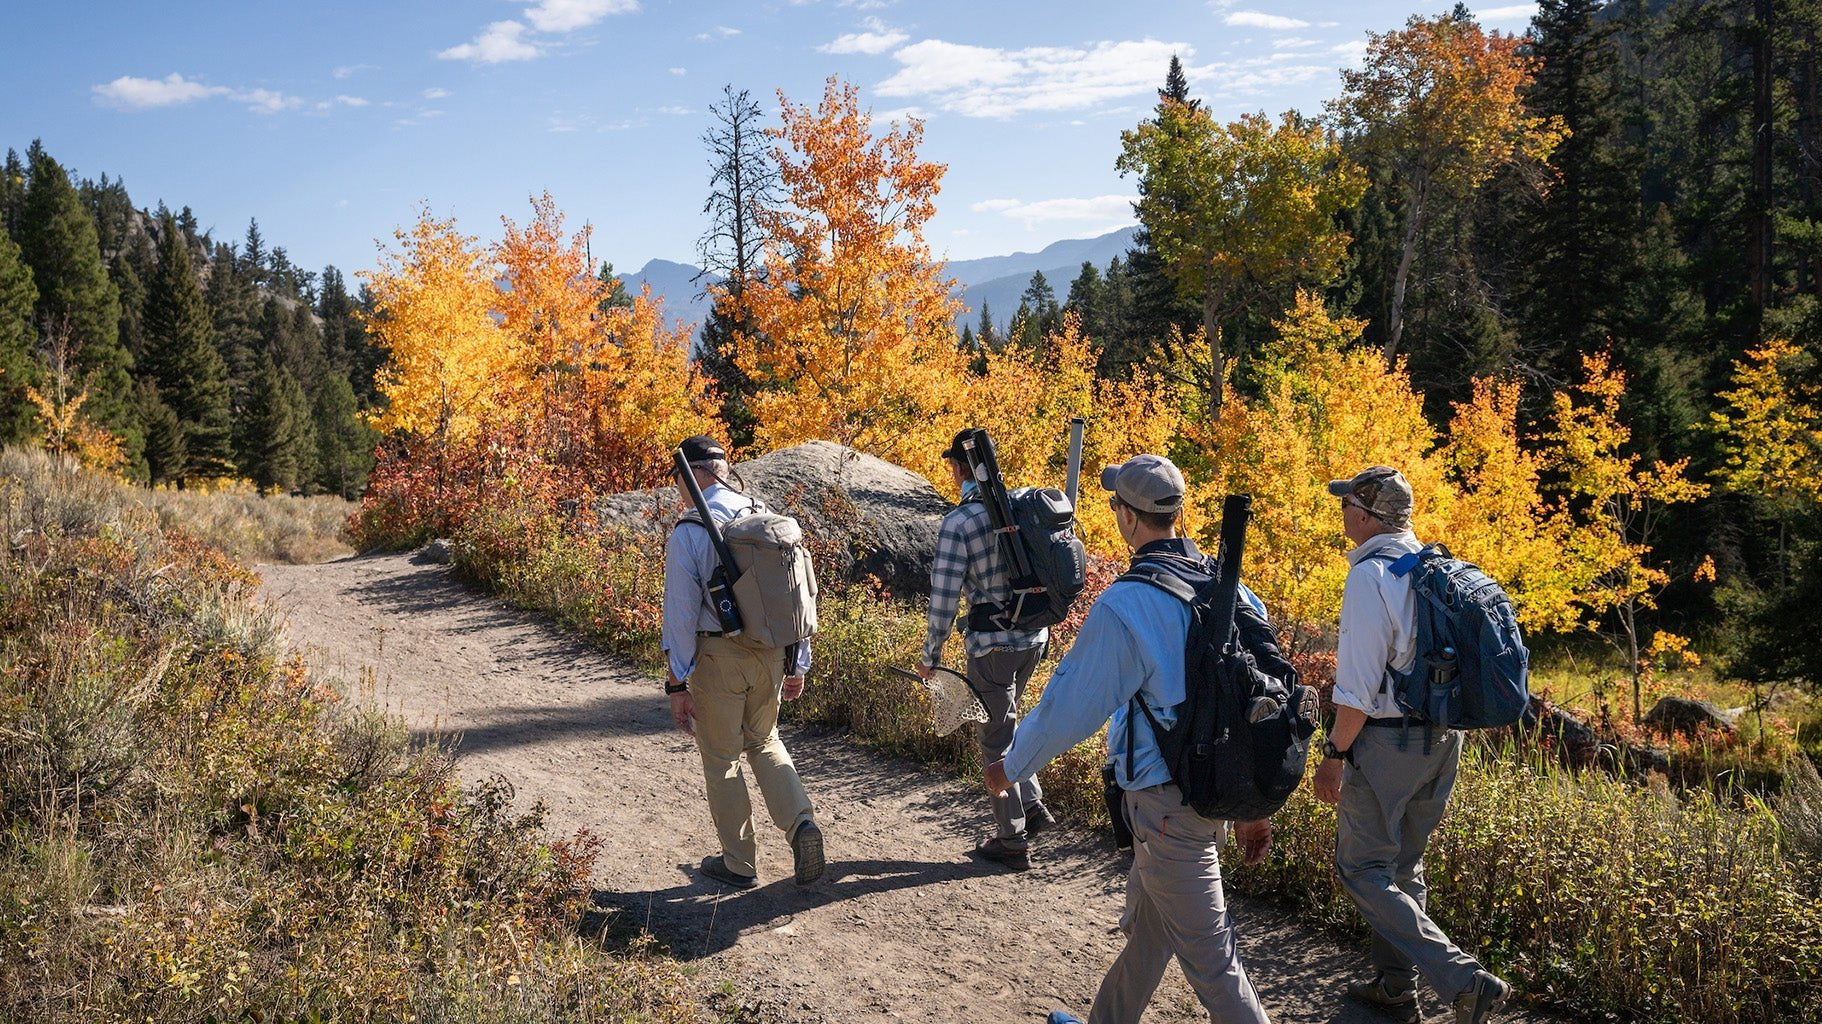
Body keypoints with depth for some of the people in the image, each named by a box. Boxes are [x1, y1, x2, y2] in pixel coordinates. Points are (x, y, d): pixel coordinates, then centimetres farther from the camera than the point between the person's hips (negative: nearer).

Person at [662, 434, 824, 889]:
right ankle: (801, 822, 4)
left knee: (721, 758, 12)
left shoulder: (688, 534, -13)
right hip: (770, 652, 5)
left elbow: (681, 613, -14)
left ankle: (739, 864, 21)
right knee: (764, 742, 24)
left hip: (718, 656, -5)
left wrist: (677, 684, -7)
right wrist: (796, 663, 15)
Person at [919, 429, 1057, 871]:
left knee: (996, 740, 7)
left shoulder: (958, 522, -15)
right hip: (1035, 637, 6)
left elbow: (944, 597, -15)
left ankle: (1012, 841, 16)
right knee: (1005, 721, 27)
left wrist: (931, 655, -2)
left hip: (993, 643, -6)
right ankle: (1032, 805, 27)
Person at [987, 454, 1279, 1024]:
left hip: (1168, 803, -9)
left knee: (1208, 957, 2)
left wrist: (1010, 769, 4)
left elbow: (1071, 706, -14)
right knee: (1145, 927, 25)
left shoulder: (1125, 606, -21)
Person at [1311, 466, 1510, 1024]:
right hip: (1443, 738, 8)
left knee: (1363, 870, 0)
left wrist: (1334, 753, -13)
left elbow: (1359, 683, -20)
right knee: (1403, 866, 19)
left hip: (1387, 741, -8)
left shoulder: (1371, 576, -17)